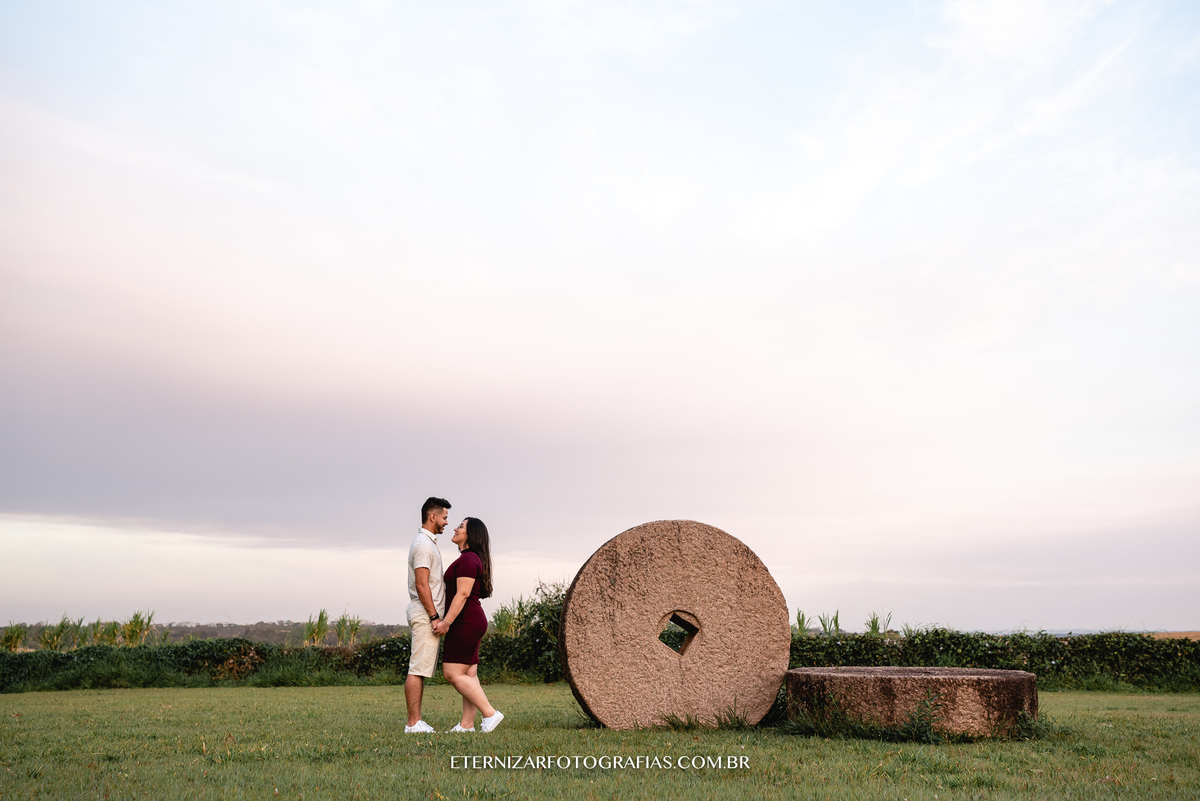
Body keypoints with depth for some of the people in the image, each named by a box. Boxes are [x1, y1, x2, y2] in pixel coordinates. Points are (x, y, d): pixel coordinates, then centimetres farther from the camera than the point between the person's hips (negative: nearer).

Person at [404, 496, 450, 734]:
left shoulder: (428, 543, 19)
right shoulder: (423, 544, -13)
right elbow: (421, 584, -19)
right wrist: (434, 616, -20)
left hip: (427, 616, 11)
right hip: (425, 614, -11)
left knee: (421, 670, 10)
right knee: (418, 670, -9)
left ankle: (416, 722, 13)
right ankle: (413, 723, -7)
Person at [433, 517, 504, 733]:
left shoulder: (467, 559, -14)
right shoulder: (472, 559, 17)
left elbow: (462, 594, -22)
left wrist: (446, 621, -23)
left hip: (466, 622, -10)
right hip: (470, 621, 10)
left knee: (453, 673, -9)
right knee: (468, 674, 8)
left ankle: (490, 713, -9)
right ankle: (466, 724, 10)